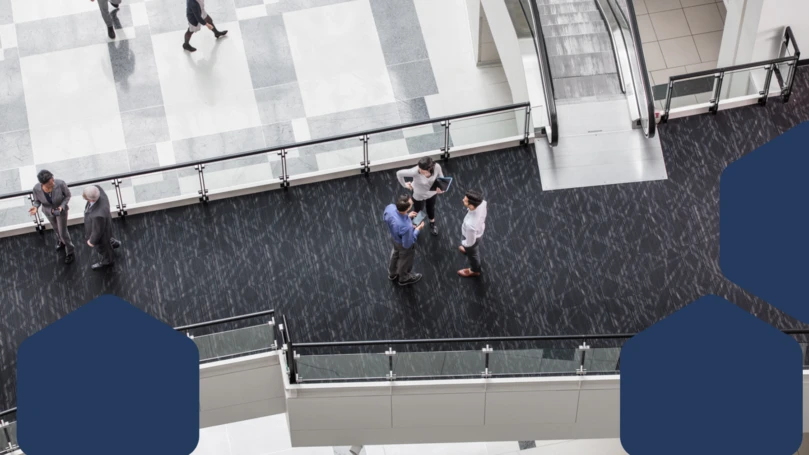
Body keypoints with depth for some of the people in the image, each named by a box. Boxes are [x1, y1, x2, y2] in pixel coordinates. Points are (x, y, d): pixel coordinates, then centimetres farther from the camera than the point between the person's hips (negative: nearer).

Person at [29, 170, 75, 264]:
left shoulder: (60, 183, -40)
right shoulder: (37, 188, -33)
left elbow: (68, 195, -19)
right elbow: (37, 201, -13)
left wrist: (62, 207, -35)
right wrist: (35, 208, -35)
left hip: (61, 209, -2)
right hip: (48, 210, 2)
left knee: (63, 232, 14)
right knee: (56, 227, 31)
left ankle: (70, 253, 42)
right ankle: (61, 241, 65)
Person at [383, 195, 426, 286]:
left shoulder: (390, 207, -32)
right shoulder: (406, 227, -48)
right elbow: (407, 244, -28)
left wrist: (407, 216, -6)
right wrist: (417, 229, -18)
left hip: (394, 237, 5)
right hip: (404, 244, -5)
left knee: (396, 253, 36)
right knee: (406, 261, 28)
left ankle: (392, 273, 65)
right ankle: (404, 278, 60)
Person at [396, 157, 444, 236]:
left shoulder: (437, 167, -35)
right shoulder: (415, 171, -44)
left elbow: (440, 176, -13)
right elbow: (399, 173, -29)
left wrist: (440, 187, -31)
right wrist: (404, 185, -12)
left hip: (432, 192, 3)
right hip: (419, 195, -3)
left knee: (431, 208, 33)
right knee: (418, 211, 23)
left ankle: (432, 223, 64)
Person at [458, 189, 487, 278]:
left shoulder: (470, 224, -50)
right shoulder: (482, 203, -34)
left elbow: (470, 242, -29)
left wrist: (463, 243, -7)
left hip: (473, 239, -5)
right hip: (480, 230, 5)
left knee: (472, 254, 30)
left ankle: (474, 271, 62)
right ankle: (468, 250, 75)